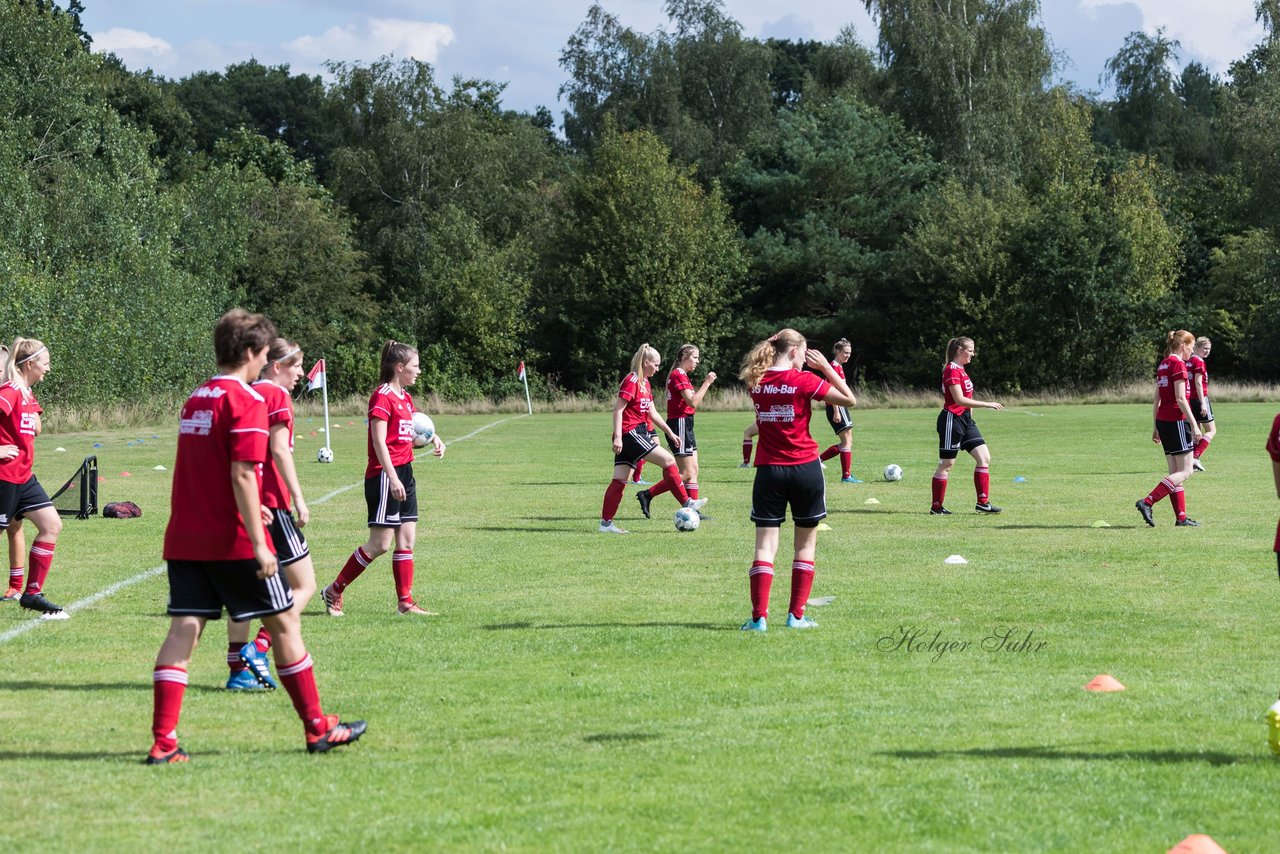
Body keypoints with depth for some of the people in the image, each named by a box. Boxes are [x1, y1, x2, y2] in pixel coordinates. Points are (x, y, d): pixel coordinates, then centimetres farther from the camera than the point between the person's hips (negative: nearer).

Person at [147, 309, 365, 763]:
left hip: (184, 538, 7)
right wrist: (258, 543, -20)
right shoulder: (246, 401, -11)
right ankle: (318, 729, 13)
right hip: (232, 540, -7)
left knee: (184, 628, 1)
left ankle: (163, 741, -8)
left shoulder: (196, 399, 14)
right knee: (284, 621, 6)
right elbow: (242, 474, -19)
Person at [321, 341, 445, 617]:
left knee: (407, 540, 6)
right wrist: (392, 477, -25)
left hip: (404, 472, 9)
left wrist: (433, 438, 10)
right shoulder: (382, 396, -12)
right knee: (380, 544, -7)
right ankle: (334, 591, 4)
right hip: (384, 475, -9)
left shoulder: (405, 398, 15)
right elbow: (379, 441, -19)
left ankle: (405, 602, 9)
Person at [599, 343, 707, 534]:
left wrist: (670, 433, 20)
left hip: (639, 432, 10)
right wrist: (618, 437, -22)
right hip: (630, 432, -10)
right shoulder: (631, 381, -12)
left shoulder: (645, 383, 18)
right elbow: (618, 409, -17)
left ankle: (606, 522, 3)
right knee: (668, 460, -8)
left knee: (620, 480, 5)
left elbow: (652, 414, 22)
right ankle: (687, 503, -1)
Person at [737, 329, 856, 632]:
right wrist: (826, 367, -1)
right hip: (805, 468, -3)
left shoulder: (757, 382, 2)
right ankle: (796, 615, 9)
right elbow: (849, 399, -4)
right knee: (806, 543, 11)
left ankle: (759, 617, -9)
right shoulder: (803, 380, -10)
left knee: (766, 544, 1)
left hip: (768, 469, 3)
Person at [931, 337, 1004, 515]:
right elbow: (959, 400, -23)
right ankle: (936, 507, 7)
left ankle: (983, 502, 4)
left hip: (965, 419, 9)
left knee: (984, 457, 1)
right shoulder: (951, 370, -15)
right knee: (946, 464, -2)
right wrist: (986, 404, -22)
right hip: (952, 419, -9)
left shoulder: (960, 370, 15)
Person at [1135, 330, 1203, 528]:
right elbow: (1180, 399, -17)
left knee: (1175, 472, 10)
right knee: (1185, 471, -6)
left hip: (1163, 420, 9)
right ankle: (1147, 502, -15)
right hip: (1177, 420, -9)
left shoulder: (1163, 364, 15)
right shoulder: (1178, 364, -11)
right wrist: (1194, 424, -15)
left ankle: (1181, 517, 9)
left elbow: (1157, 399, 17)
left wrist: (1156, 426, 21)